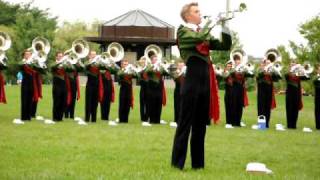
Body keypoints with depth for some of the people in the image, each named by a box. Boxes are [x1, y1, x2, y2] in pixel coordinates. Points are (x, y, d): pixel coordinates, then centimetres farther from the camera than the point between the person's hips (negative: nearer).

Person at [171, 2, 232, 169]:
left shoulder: (204, 33, 17)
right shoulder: (183, 31, -3)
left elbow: (225, 46, 11)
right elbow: (198, 38, -23)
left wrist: (224, 26, -1)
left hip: (205, 81, 7)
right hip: (192, 81, -7)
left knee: (200, 124, 9)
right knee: (185, 123, -4)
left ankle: (197, 162, 14)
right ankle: (177, 161, 0)